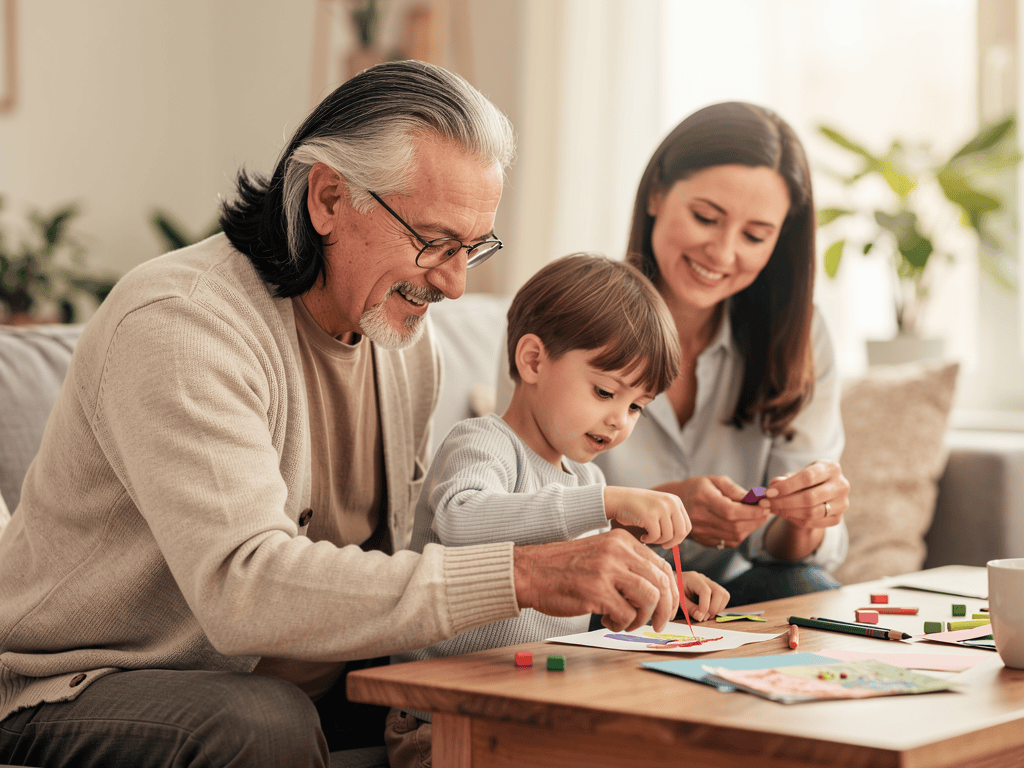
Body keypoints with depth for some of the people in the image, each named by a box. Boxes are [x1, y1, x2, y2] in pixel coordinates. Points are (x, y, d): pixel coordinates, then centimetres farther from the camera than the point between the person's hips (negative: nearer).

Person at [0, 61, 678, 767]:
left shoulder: (404, 327, 5)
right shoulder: (177, 325, -25)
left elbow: (405, 542, 10)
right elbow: (243, 588, -37)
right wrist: (518, 576, -41)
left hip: (298, 685, 7)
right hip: (84, 691, -7)